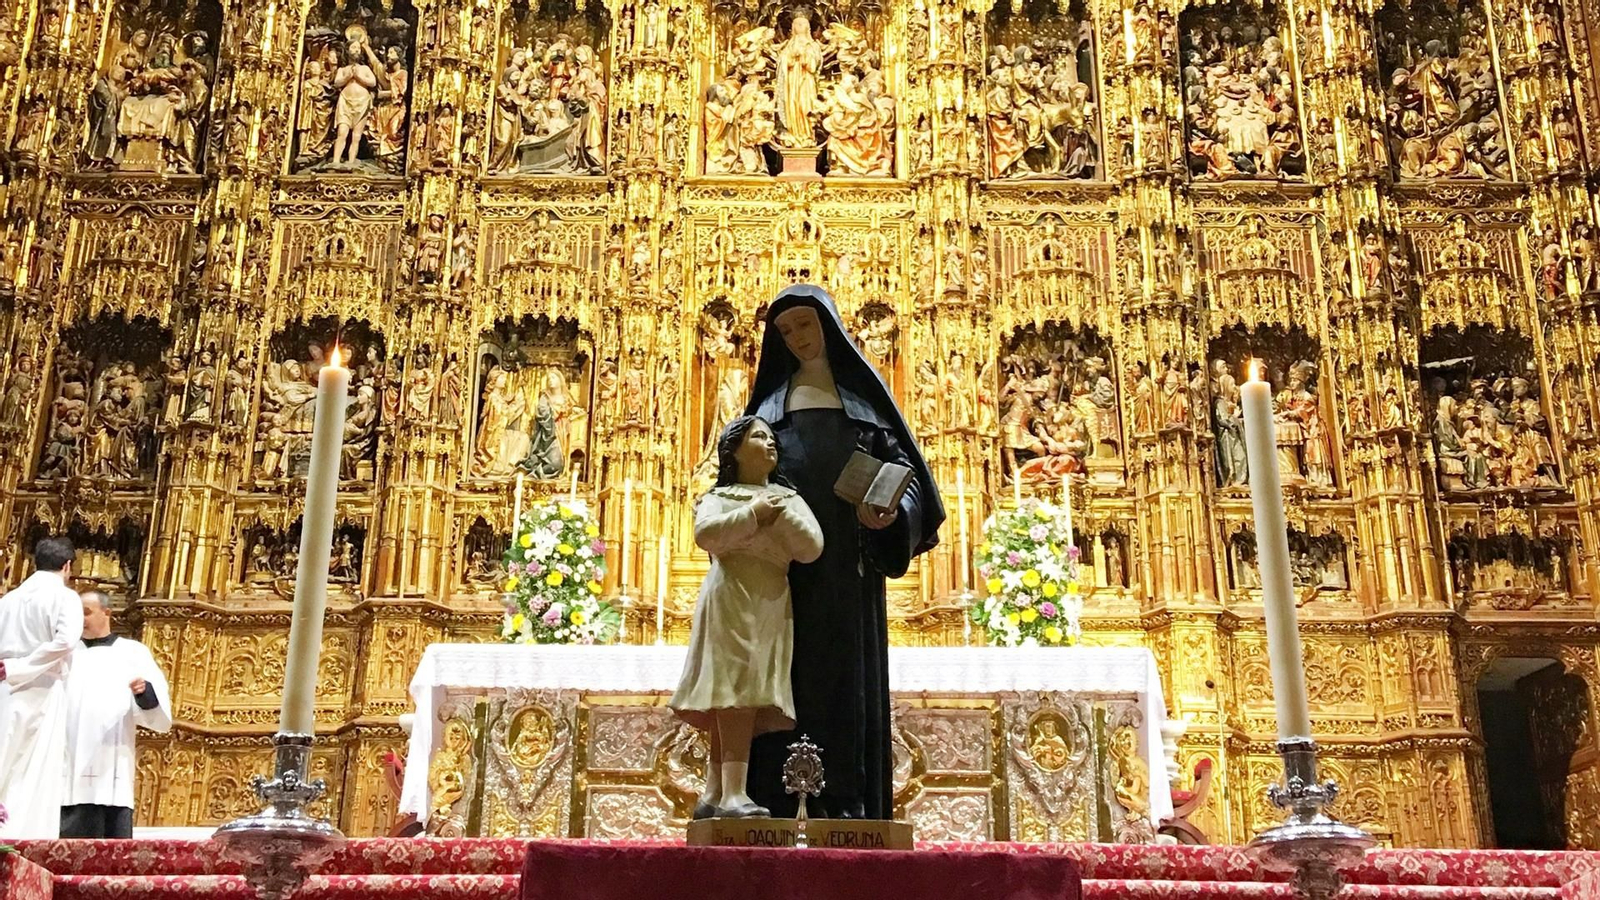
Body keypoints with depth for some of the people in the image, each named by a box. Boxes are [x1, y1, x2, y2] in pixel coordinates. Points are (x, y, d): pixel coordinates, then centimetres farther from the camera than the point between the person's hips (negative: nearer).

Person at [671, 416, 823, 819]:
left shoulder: (787, 497, 20)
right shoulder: (718, 497, 11)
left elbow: (811, 547, 5)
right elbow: (706, 533, -12)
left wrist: (778, 510, -3)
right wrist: (753, 513, -5)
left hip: (771, 608, 4)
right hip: (731, 601, -4)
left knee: (738, 703, 1)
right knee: (736, 695, -16)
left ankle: (713, 796, 3)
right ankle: (733, 793, -22)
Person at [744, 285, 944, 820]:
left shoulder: (861, 390, 16)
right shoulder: (772, 397, 19)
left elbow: (901, 465, 8)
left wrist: (891, 512, -12)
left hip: (847, 562, 0)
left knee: (849, 674, -5)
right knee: (789, 675, -6)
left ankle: (847, 805, -7)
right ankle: (780, 807, -8)